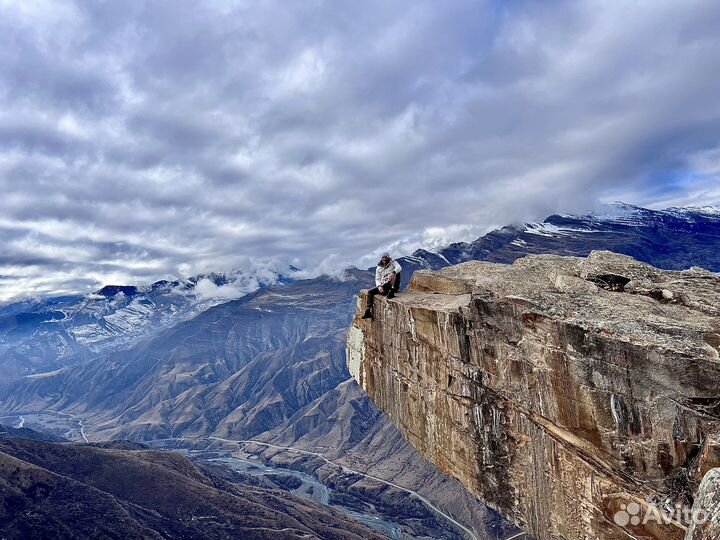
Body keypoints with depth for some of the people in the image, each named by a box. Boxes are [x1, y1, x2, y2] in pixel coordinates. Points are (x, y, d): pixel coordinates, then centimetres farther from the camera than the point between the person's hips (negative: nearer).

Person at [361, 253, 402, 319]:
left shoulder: (393, 262, 0)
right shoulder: (379, 268, 10)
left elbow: (399, 267, -21)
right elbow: (377, 279, 7)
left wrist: (393, 273, -42)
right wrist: (379, 286, -15)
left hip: (393, 285, -4)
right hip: (383, 286, 4)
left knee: (397, 272, -30)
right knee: (370, 292, -12)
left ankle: (392, 292, -33)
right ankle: (368, 312, -13)